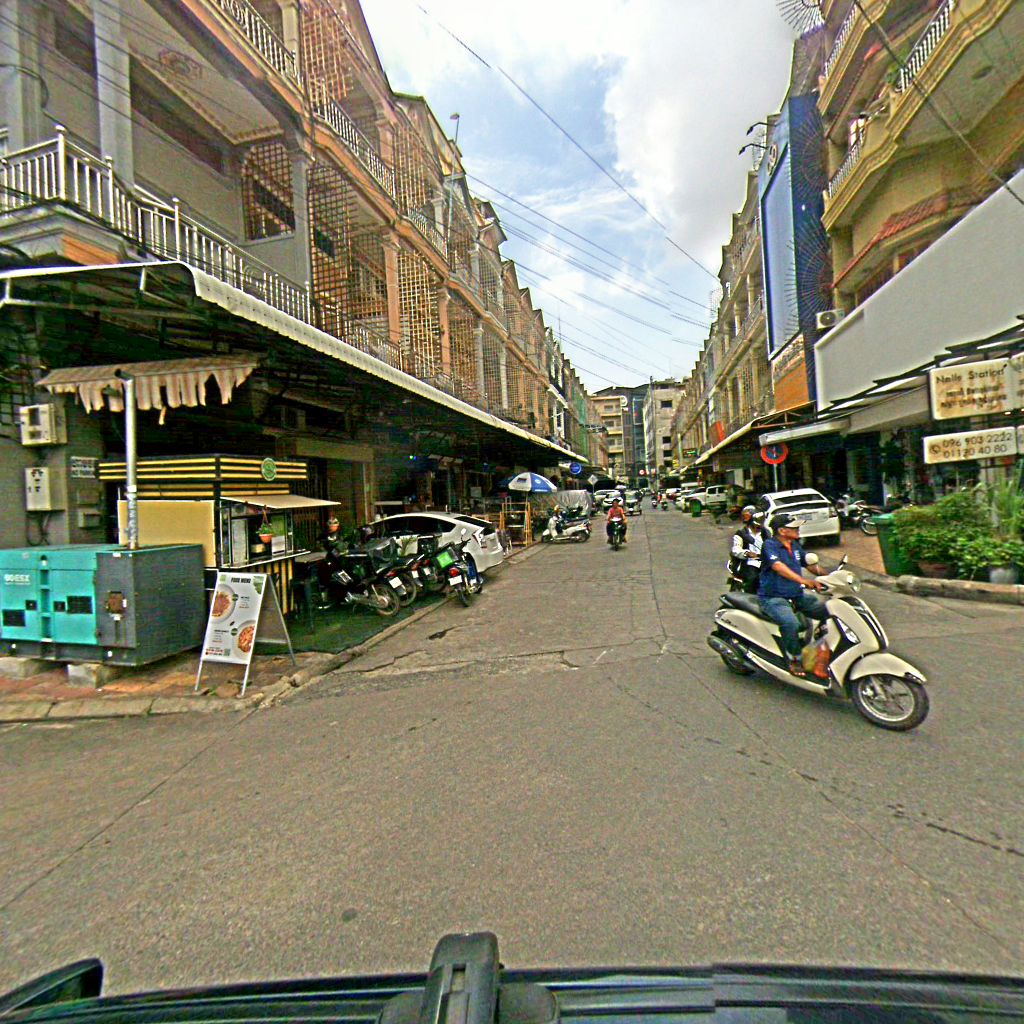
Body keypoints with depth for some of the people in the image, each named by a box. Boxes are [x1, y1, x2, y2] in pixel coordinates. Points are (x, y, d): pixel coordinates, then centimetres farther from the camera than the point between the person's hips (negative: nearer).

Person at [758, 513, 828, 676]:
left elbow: (810, 564, 19)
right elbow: (778, 567, -31)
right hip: (773, 598, -8)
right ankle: (794, 659, -11)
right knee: (791, 623, -32)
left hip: (797, 595, 8)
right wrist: (803, 580, -44)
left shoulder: (795, 545, 12)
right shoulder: (770, 545, -14)